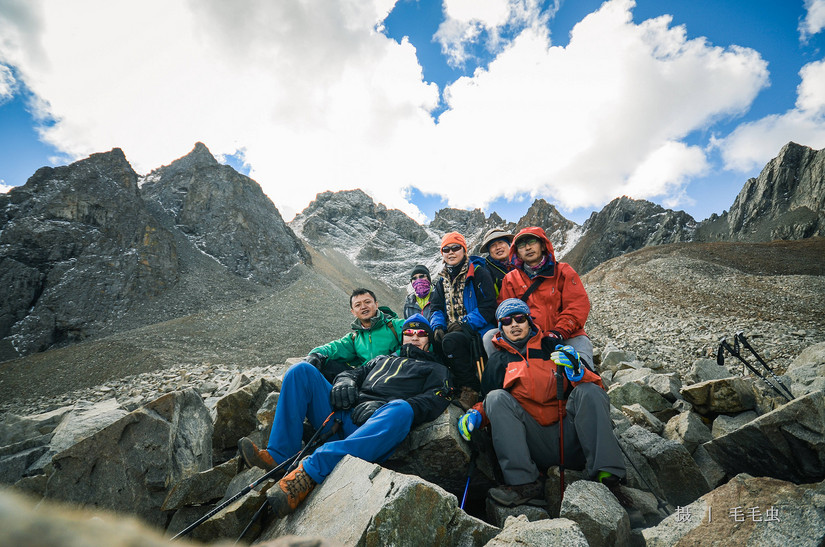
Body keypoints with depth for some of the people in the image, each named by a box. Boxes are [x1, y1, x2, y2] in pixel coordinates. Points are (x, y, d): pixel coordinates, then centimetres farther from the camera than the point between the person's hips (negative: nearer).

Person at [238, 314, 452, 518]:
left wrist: (380, 408, -14)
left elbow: (434, 401, 2)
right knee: (302, 371, -8)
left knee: (401, 410, -39)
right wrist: (344, 382, 0)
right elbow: (354, 373, 29)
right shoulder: (382, 359, 37)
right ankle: (279, 456, -19)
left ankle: (310, 469, -44)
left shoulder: (436, 369, 22)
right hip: (342, 417, 5)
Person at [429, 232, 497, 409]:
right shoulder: (442, 280, 18)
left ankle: (470, 388, -16)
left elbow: (487, 308, -11)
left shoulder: (479, 273, -2)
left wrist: (464, 324, -21)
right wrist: (437, 326, -10)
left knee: (450, 340, -34)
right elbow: (437, 308, 12)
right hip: (451, 331, 6)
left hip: (478, 332, -6)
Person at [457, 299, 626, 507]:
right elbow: (488, 403, 22)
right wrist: (476, 414, -1)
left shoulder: (553, 348, 13)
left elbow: (596, 385, 7)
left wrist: (576, 370, -16)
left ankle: (606, 475, -30)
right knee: (497, 397, -20)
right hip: (533, 444, 0)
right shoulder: (498, 361, 16)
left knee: (588, 391, -20)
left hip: (569, 438, 0)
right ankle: (523, 482, -29)